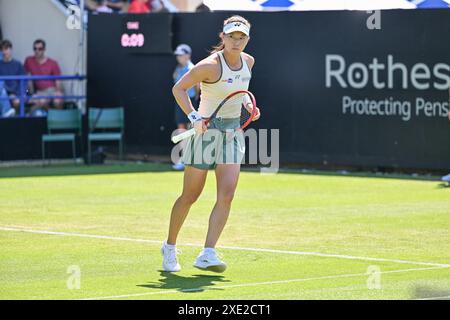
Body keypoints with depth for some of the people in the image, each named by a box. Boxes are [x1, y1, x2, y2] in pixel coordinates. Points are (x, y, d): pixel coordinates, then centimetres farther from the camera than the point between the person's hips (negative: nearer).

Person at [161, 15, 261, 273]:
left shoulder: (248, 62, 4)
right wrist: (194, 117, -21)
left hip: (232, 133, 5)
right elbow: (179, 89, -11)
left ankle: (207, 255, -16)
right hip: (206, 131, -5)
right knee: (190, 197, 4)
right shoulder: (210, 65, -17)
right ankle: (170, 247, 26)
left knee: (226, 195, -13)